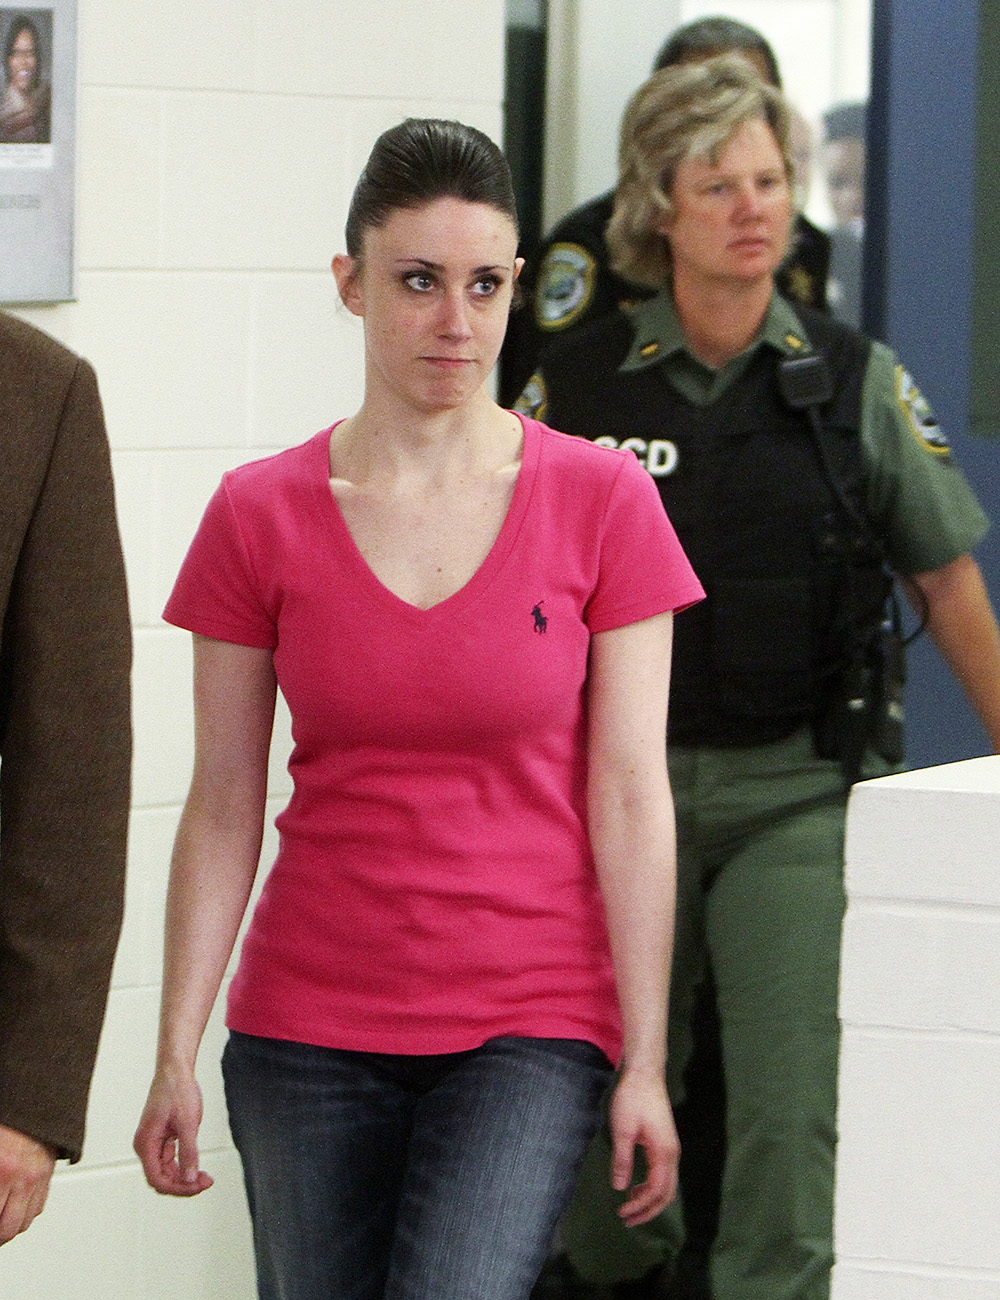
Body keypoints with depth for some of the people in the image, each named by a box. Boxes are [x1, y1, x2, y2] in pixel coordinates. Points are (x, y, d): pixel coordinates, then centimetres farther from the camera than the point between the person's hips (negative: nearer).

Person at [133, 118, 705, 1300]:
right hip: (308, 1025, 2)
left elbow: (628, 797, -3)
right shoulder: (259, 517, 1)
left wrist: (644, 1063, -6)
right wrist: (175, 1054, -1)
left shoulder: (601, 501, -2)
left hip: (532, 1023, -2)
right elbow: (223, 807, 3)